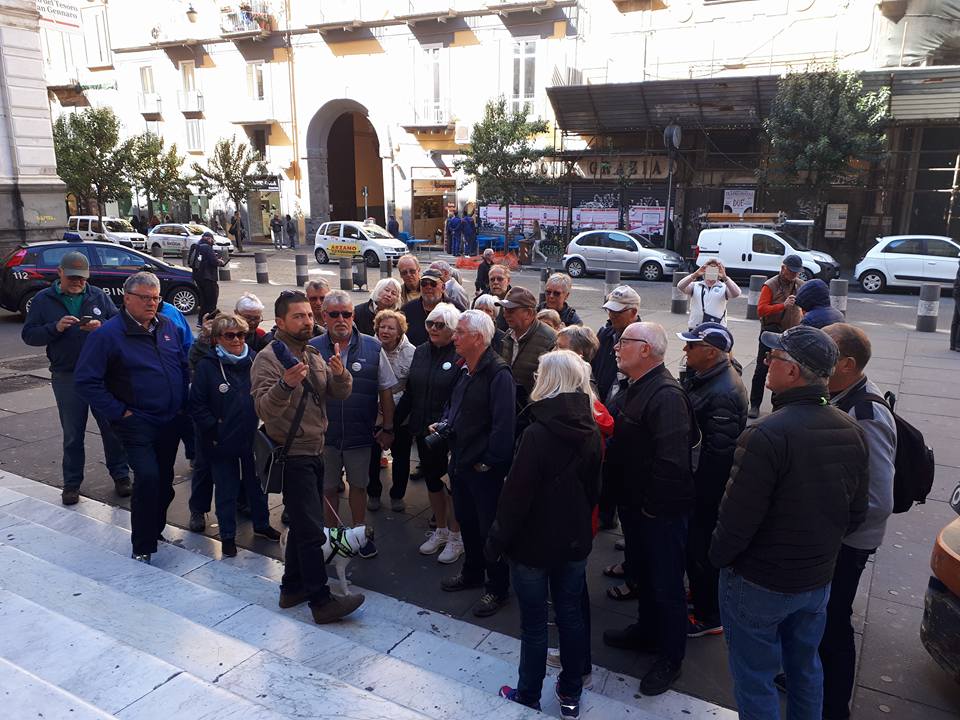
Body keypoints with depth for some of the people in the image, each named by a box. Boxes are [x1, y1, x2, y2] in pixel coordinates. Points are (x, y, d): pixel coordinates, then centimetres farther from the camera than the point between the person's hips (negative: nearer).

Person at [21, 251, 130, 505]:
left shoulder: (98, 296, 3)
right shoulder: (43, 300, 3)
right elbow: (28, 334, 1)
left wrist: (102, 327, -17)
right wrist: (55, 327, -16)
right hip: (66, 377, 0)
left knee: (112, 427, 7)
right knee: (72, 434, 10)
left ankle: (120, 475, 20)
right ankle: (72, 483, 22)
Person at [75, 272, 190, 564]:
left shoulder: (167, 326, 6)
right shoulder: (108, 334, -11)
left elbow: (184, 365, 17)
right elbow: (86, 381, -13)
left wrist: (182, 404, 9)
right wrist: (120, 413, -14)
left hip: (171, 421, 6)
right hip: (137, 424, -6)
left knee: (164, 480, 14)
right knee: (147, 478, -16)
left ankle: (156, 530, 34)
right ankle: (142, 548, -1)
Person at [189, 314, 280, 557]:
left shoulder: (255, 360, -2)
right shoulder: (207, 366, -9)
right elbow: (197, 405, -8)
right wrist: (214, 431, -12)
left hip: (254, 439, 3)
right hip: (223, 443, -3)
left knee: (257, 484, 18)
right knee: (226, 491, 10)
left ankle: (261, 525, 38)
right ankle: (227, 535, 26)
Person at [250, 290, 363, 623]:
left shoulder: (314, 356, 8)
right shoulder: (269, 359, -15)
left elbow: (340, 395, 2)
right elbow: (265, 409, -26)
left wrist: (340, 375, -20)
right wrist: (285, 384, -43)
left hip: (315, 451, 8)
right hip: (292, 454, -8)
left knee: (302, 525, 17)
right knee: (312, 530, -6)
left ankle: (292, 588, 30)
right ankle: (321, 601, 2)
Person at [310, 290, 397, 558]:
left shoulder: (372, 348, -4)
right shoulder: (312, 349, -5)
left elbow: (386, 391, 2)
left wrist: (388, 428, 2)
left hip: (360, 435, 0)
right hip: (324, 435, 0)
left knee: (358, 485, 15)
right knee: (327, 488, 15)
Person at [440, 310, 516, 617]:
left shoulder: (498, 373, -22)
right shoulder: (464, 369, 7)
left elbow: (504, 425, -24)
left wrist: (488, 462, -20)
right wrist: (445, 422, 3)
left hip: (486, 468, -9)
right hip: (460, 462, 9)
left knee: (490, 527, 6)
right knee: (466, 520, 22)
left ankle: (497, 588, 22)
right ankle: (472, 572, 42)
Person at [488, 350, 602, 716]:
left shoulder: (537, 434, -24)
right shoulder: (591, 432, -3)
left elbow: (516, 494, -21)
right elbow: (594, 489, 7)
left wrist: (496, 540, -9)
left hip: (534, 543, -6)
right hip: (575, 540, 6)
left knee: (534, 623, 10)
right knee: (570, 614, 19)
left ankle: (528, 696, 28)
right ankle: (571, 694, 33)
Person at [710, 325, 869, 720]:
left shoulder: (766, 434, -29)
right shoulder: (853, 432, -5)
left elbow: (738, 516, -25)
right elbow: (856, 512, 5)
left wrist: (718, 556, -6)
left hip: (759, 583, -7)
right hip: (818, 579, 7)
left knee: (755, 679, 12)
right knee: (806, 668, 26)